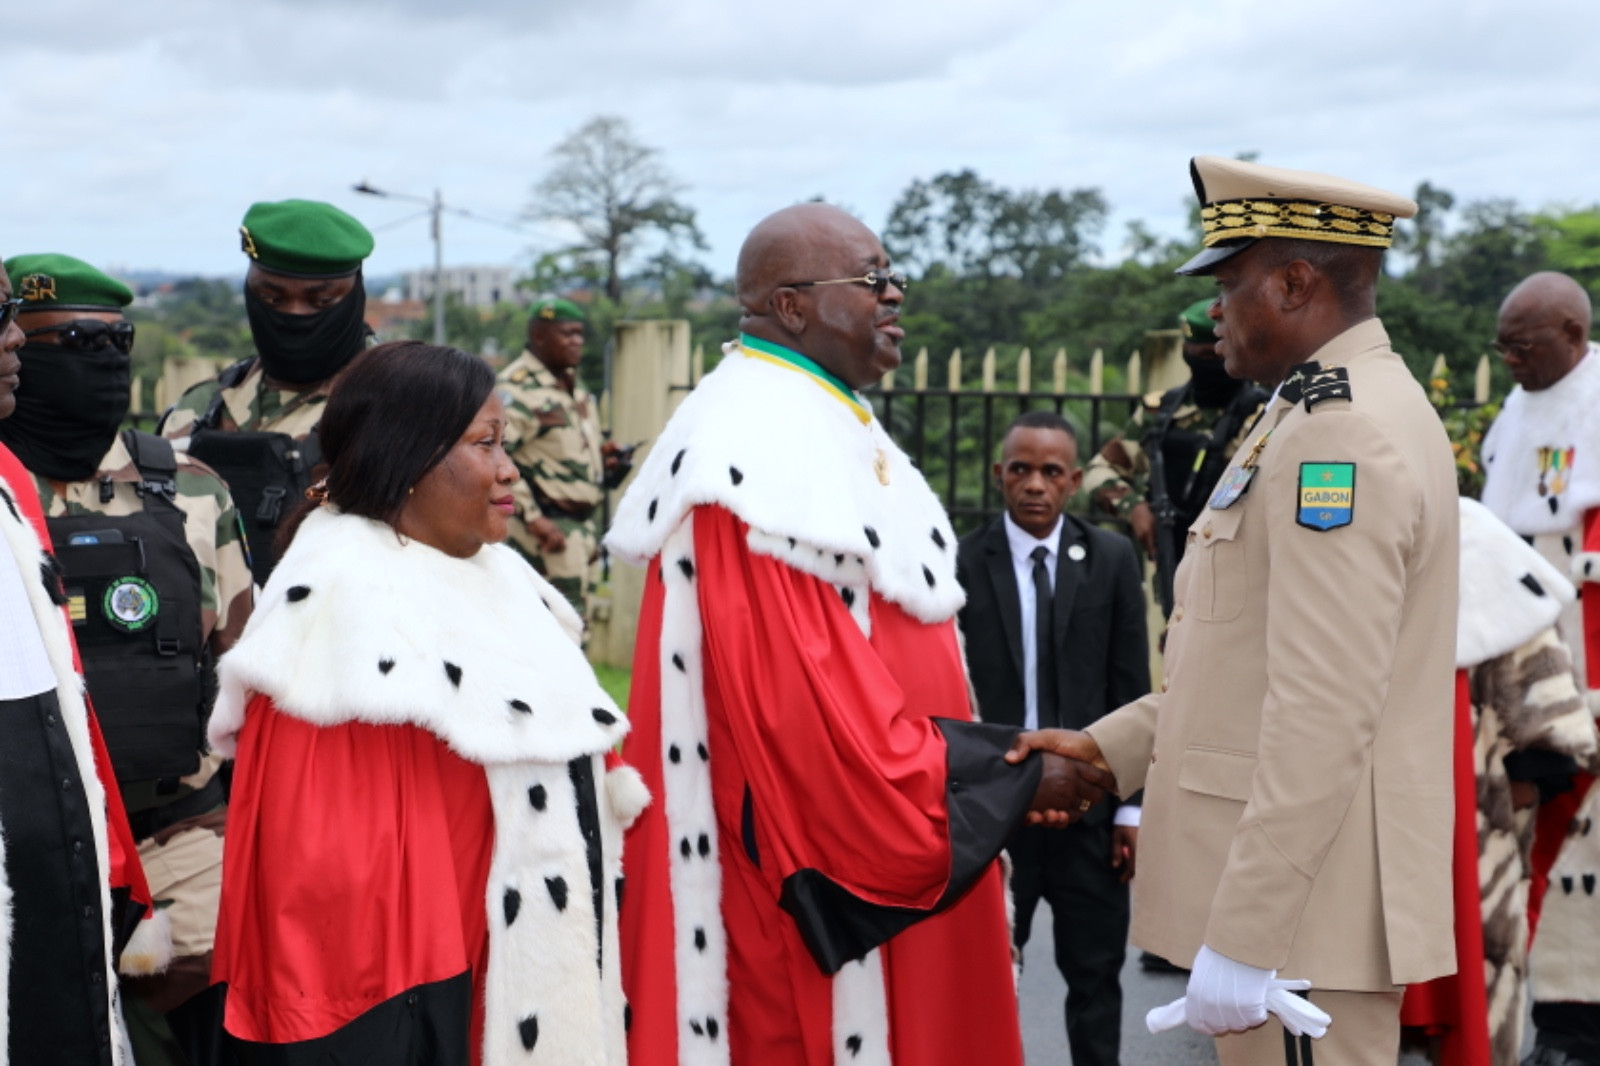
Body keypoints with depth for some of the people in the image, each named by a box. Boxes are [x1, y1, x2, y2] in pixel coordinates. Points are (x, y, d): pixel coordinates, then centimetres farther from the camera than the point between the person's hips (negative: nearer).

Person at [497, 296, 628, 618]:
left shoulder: (573, 385, 15)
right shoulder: (517, 388, -16)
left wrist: (601, 454, 7)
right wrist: (532, 517, -24)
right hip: (548, 528, -9)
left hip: (583, 524, 10)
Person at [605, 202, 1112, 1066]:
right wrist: (1013, 776, -16)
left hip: (864, 849, 10)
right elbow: (815, 707, -24)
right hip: (813, 885, -10)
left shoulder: (821, 432, 13)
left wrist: (998, 762, 13)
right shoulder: (763, 454, -19)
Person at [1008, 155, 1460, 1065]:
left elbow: (1324, 718, -24)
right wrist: (1109, 749, 9)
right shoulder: (1357, 410, 14)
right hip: (1290, 883, 10)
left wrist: (1238, 943, -22)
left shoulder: (1339, 434, -19)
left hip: (1301, 899, -10)